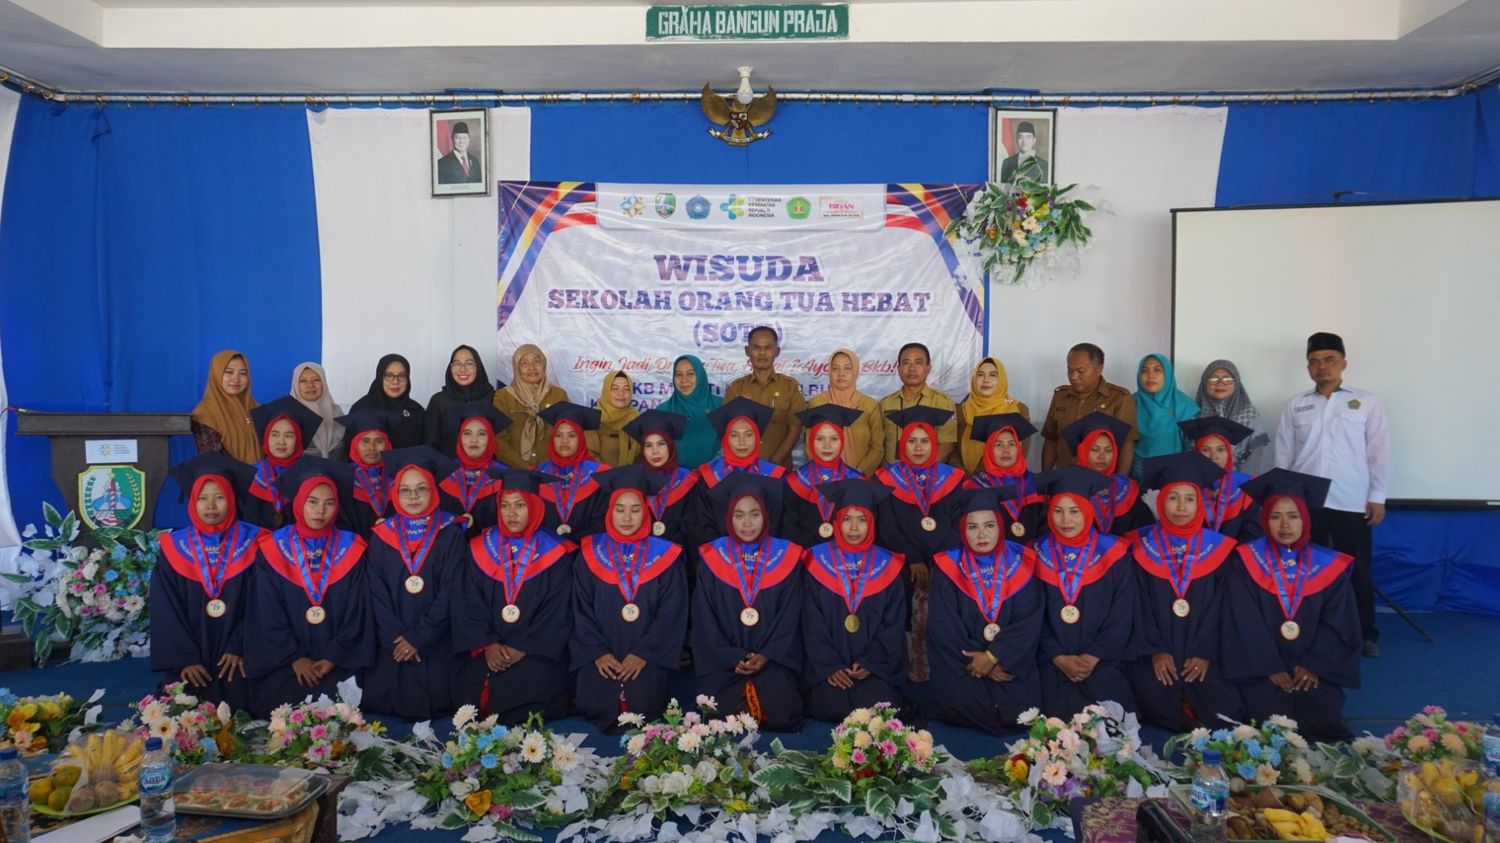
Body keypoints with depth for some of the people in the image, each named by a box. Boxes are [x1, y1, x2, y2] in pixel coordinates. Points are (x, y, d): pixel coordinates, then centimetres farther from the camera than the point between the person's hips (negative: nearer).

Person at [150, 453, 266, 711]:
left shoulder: (251, 542, 1)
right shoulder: (174, 547, 3)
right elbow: (165, 611, 0)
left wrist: (239, 647, -9)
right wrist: (184, 658, -8)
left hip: (235, 659, -1)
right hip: (190, 662, 1)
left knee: (237, 706, -13)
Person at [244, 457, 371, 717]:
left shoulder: (350, 549, 2)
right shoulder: (273, 548, 1)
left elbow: (357, 612, 1)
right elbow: (267, 614, -1)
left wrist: (334, 658, -7)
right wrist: (294, 657, -7)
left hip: (337, 663, 0)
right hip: (283, 663, 0)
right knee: (281, 700, -20)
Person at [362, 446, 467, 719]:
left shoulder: (450, 535, -1)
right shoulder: (382, 536, 5)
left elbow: (450, 592, -6)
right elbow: (376, 594, 1)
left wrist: (418, 637, -10)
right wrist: (396, 638, -9)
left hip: (436, 648, -1)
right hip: (390, 647, 2)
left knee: (431, 706, -4)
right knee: (385, 706, 0)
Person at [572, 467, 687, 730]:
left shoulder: (664, 555, 2)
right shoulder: (591, 552, 5)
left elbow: (672, 612, -2)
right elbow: (581, 609, 2)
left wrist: (644, 654, -11)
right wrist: (596, 652, -9)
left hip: (646, 659, -1)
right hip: (601, 659, 1)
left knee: (642, 709, -20)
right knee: (594, 706, -19)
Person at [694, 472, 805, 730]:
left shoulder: (786, 556, 3)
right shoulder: (713, 557, 2)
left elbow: (790, 615, 2)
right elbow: (705, 619, 0)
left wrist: (768, 656, -10)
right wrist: (732, 658, -11)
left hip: (773, 660, 1)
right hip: (724, 662, 0)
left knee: (778, 706, -23)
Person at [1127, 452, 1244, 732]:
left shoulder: (1217, 548, 3)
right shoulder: (1143, 545, 0)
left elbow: (1218, 606, 1)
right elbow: (1139, 605, -3)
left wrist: (1205, 653, -10)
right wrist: (1155, 650, -12)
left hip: (1201, 652, 1)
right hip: (1155, 651, -1)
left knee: (1225, 709, -19)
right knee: (1158, 703, -24)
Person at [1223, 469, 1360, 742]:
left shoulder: (1330, 564, 4)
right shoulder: (1247, 561, -4)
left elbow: (1337, 623, 1)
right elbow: (1246, 622, -9)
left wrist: (1313, 666, -11)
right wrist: (1271, 668, -15)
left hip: (1312, 668, 2)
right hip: (1263, 668, -2)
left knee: (1323, 717, -19)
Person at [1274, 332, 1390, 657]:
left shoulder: (1366, 402, 6)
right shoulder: (1295, 405, 10)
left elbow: (1379, 452, 3)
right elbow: (1283, 454, 8)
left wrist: (1377, 497, -2)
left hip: (1352, 502, -1)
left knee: (1356, 570, 4)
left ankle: (1365, 634, 18)